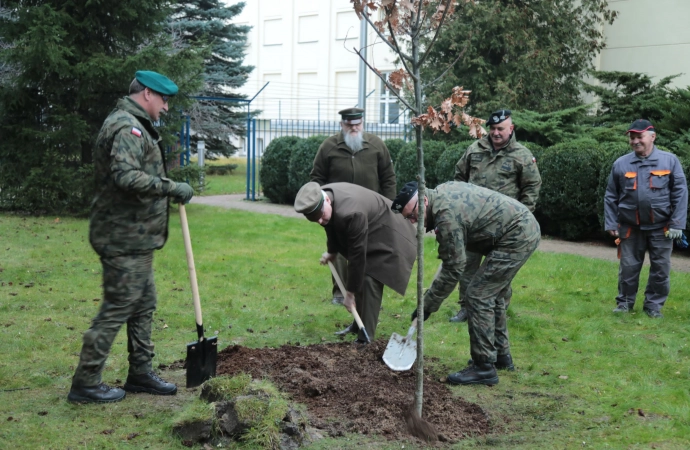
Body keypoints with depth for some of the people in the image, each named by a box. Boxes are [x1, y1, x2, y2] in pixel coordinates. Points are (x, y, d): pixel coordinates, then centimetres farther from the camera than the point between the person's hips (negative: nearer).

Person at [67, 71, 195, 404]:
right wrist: (172, 188, -24)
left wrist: (166, 189, 15)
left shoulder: (133, 125, 17)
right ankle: (85, 383, 3)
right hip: (125, 238, -11)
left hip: (134, 237, 11)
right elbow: (127, 176, -31)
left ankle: (140, 373, 26)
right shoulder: (127, 127, -17)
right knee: (117, 308, -5)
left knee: (144, 304, 16)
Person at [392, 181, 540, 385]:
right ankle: (501, 356, 30)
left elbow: (453, 269, -19)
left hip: (517, 236, -11)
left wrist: (428, 305, -11)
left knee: (478, 295, -10)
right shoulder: (442, 191, 7)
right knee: (491, 293, 20)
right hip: (526, 227, 11)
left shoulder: (446, 214, -22)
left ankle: (483, 367, -6)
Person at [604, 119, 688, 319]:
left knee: (660, 269, 6)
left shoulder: (670, 161, -5)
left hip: (661, 228, -1)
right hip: (630, 227, 1)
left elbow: (680, 193, -4)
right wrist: (611, 224, 1)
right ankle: (625, 302, 22)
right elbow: (611, 197, 6)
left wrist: (677, 224, -8)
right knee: (628, 267, 8)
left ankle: (654, 304, 20)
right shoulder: (620, 164, -1)